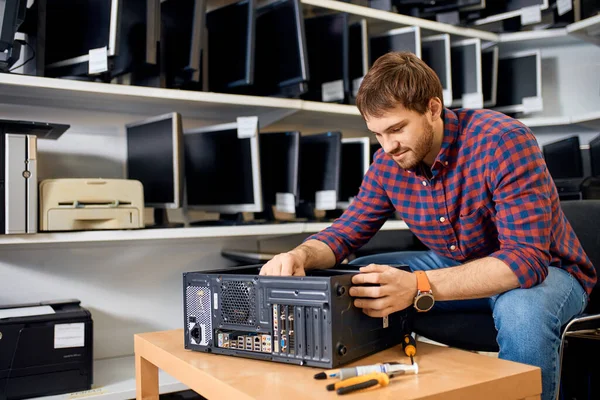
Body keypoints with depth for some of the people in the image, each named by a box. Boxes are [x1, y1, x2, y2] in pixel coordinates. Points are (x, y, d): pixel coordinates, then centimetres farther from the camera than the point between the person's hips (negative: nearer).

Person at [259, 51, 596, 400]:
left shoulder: (505, 141, -28)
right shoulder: (387, 164, -9)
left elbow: (526, 258, -34)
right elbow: (347, 231, -1)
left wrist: (417, 288, -47)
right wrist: (301, 256, -25)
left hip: (543, 268, -5)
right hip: (456, 266, 5)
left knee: (522, 310, -40)